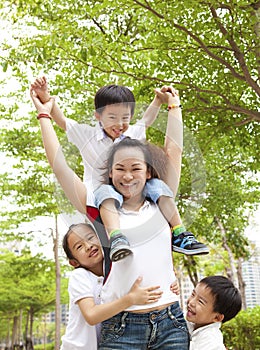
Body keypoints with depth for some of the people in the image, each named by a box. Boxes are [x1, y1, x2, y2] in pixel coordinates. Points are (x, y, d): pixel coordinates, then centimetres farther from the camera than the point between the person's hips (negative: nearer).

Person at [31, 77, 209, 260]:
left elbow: (147, 120, 32)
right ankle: (116, 238, -56)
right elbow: (61, 120, -3)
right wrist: (45, 97, -16)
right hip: (100, 204, -4)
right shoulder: (87, 135, 3)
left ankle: (179, 235, -21)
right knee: (106, 191, -38)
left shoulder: (132, 134, 14)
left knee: (156, 185, -20)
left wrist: (159, 99, 22)